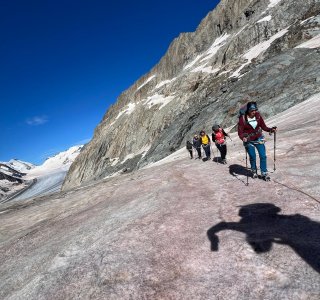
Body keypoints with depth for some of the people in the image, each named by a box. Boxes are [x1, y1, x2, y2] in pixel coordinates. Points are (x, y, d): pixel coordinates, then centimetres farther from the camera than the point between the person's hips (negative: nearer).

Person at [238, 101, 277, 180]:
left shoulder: (258, 116, -8)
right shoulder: (242, 119, -18)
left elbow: (263, 126, 0)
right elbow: (240, 132, -18)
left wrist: (271, 129, -17)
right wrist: (243, 138, -36)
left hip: (259, 139, 3)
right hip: (249, 141, -3)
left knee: (263, 156, -1)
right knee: (252, 157, 7)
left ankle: (264, 173, 12)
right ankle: (254, 171, 32)